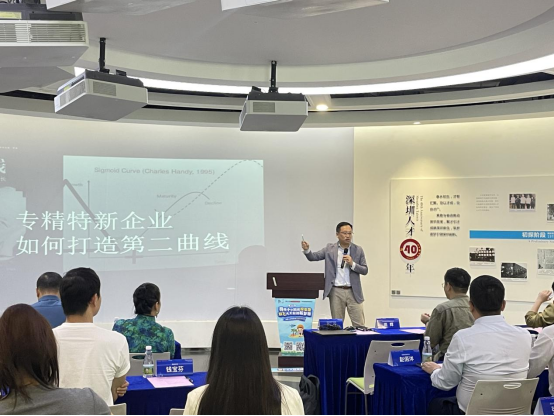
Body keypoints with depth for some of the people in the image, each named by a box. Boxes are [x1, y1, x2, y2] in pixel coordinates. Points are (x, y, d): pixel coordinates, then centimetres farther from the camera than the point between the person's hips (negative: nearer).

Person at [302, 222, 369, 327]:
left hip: (353, 292, 0)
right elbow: (313, 257, 0)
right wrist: (306, 249, -21)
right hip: (336, 292, 0)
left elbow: (365, 271, 3)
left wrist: (352, 264, -14)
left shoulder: (358, 250, 4)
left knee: (360, 325, -1)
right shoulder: (330, 249, 4)